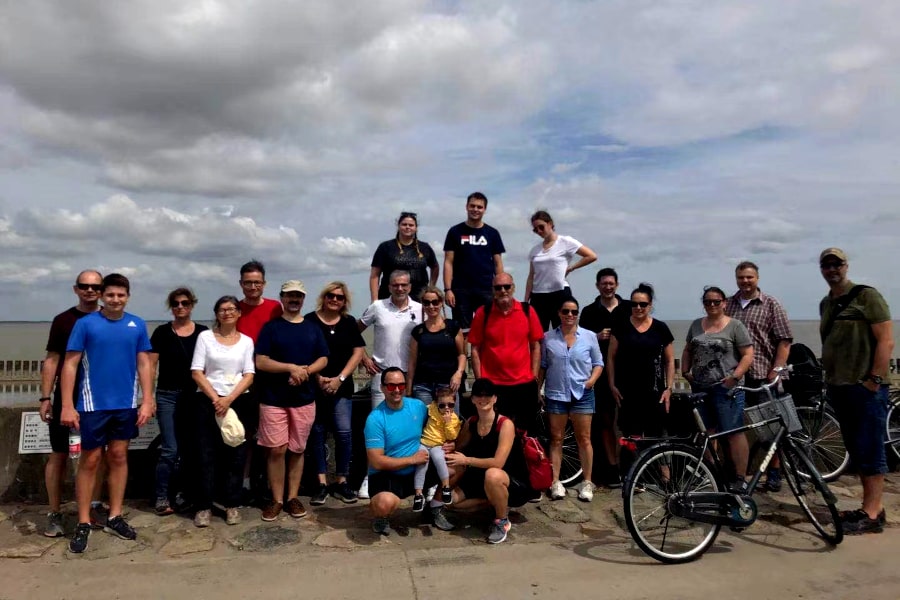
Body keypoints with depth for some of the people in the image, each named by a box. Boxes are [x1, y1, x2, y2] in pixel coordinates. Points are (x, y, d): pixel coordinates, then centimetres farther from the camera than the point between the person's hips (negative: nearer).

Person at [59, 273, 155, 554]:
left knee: (119, 457, 11)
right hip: (93, 404, -2)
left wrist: (147, 401, -2)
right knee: (89, 461, 4)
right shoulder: (85, 323, -5)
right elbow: (70, 365, -5)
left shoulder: (138, 325, 2)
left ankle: (115, 517, 22)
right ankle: (83, 523, 15)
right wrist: (67, 406, -10)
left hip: (126, 405, 3)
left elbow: (144, 365, 4)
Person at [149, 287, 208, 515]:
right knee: (170, 450, -5)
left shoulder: (203, 332, 4)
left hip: (195, 396, 2)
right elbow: (151, 366, 1)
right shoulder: (162, 332, 0)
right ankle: (161, 498, 7)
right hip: (168, 396, -2)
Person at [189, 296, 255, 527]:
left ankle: (232, 504, 14)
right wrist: (215, 398, -11)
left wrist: (229, 399, -13)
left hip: (238, 402, 1)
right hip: (207, 401, -1)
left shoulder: (246, 341, 8)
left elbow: (249, 376, 0)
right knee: (206, 455, 0)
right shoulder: (205, 336, 5)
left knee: (235, 454, 4)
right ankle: (203, 506, 10)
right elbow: (196, 372, -2)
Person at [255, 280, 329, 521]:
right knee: (276, 450, 0)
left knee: (297, 450, 9)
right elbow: (260, 362, -7)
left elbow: (323, 359, 6)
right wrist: (291, 368, -18)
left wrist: (305, 371, -13)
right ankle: (277, 499, 13)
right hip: (273, 399, -2)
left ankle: (293, 497, 20)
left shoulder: (313, 328, 9)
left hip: (304, 399, 2)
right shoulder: (271, 327, 0)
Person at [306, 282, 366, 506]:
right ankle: (322, 483, 12)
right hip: (314, 386, -1)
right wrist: (317, 378, -10)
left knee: (344, 432, -5)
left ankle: (341, 481, 8)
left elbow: (358, 352, 4)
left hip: (341, 387, 2)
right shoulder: (309, 321, 0)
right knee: (317, 432, 3)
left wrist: (340, 378, -5)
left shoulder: (349, 322, 8)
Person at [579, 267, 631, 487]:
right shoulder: (589, 311, 5)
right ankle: (612, 468, 13)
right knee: (606, 421, 5)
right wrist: (597, 337, -13)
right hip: (602, 373, 0)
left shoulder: (629, 308, 6)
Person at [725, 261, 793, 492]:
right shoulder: (727, 305, 11)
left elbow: (784, 341, -3)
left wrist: (776, 370, -10)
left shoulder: (771, 305, 2)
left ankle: (774, 472, 17)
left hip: (762, 375, -3)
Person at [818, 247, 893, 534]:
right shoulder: (826, 304, 15)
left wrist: (874, 379, -16)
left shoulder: (866, 296, -6)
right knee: (856, 451, 13)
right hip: (838, 388, 8)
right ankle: (874, 507, 23)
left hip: (865, 387, -8)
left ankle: (871, 516, 3)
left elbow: (886, 340, -12)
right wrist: (829, 378, 14)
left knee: (870, 451, -3)